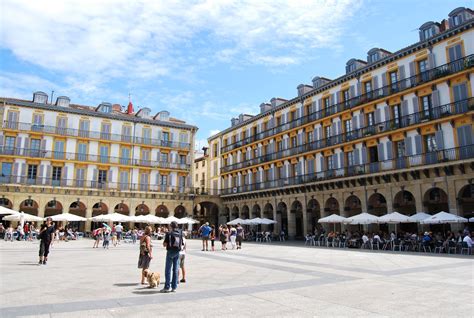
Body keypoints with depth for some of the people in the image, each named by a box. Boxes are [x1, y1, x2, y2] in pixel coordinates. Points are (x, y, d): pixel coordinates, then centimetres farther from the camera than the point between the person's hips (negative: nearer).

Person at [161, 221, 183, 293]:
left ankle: (167, 287, 2)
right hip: (177, 252, 4)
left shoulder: (169, 233, -8)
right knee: (176, 270, 8)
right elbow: (181, 244, 10)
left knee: (168, 270, 2)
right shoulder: (180, 233, 5)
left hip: (170, 251, -4)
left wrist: (164, 242, 11)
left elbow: (164, 244, -10)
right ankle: (174, 287, 11)